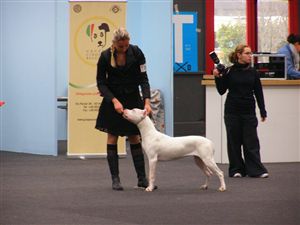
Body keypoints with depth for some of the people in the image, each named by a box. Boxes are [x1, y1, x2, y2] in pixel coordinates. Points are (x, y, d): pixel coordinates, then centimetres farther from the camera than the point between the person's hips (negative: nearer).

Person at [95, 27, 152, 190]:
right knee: (112, 137, 0)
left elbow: (143, 78, -11)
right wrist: (114, 101, -22)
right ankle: (115, 179, 5)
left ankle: (142, 178, 8)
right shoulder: (105, 57, -16)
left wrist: (147, 101, -23)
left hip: (133, 99, 1)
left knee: (134, 137, 4)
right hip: (113, 99, -1)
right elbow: (101, 83, -10)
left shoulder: (136, 53, -14)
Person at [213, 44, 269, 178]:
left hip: (249, 112, 1)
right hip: (232, 112, -1)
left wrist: (263, 111, 5)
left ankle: (256, 170, -2)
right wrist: (217, 77, -15)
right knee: (234, 142, 4)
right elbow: (221, 91, 0)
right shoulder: (229, 72, -2)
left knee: (251, 142, -2)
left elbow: (258, 93, 7)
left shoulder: (253, 72, 5)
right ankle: (236, 169, 13)